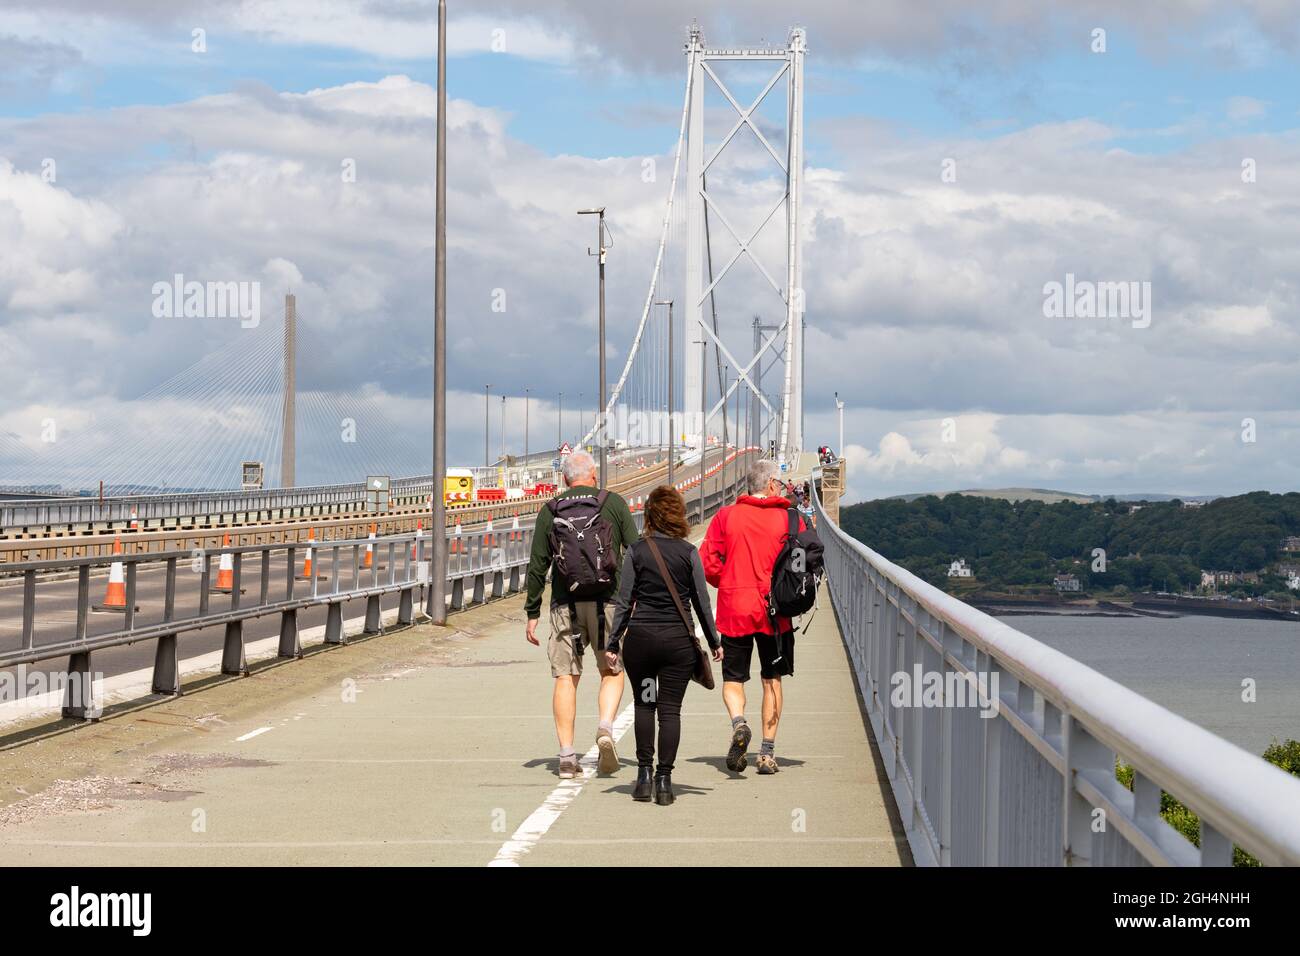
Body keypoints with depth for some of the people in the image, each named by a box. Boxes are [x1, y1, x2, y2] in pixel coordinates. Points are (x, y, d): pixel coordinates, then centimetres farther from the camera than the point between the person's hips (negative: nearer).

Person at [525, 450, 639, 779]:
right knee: (612, 672, 13)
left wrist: (532, 613, 9)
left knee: (566, 678, 5)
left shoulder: (550, 511, 6)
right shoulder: (614, 504, 4)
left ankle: (567, 756, 1)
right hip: (608, 601, -1)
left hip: (565, 603, 1)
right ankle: (605, 728, -12)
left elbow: (537, 565, 4)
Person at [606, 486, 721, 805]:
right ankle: (664, 779, 0)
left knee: (644, 704, 15)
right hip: (678, 640, 0)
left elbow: (624, 602, -3)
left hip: (640, 637, 0)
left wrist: (613, 643, 3)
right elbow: (702, 602, 1)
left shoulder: (636, 551, -2)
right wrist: (714, 642, 11)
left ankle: (644, 774, 11)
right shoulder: (689, 553, -3)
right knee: (670, 709, 4)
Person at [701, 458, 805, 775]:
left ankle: (739, 723, -19)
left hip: (733, 610, 0)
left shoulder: (725, 516, -1)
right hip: (775, 612, 0)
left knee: (733, 678, 11)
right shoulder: (789, 518, -2)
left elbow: (707, 563, -4)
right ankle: (767, 753, 10)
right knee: (772, 680, 12)